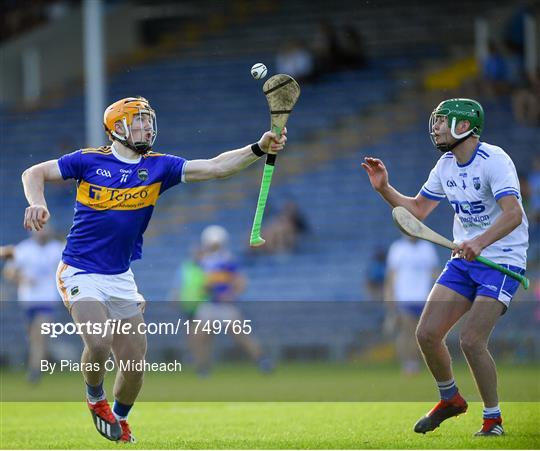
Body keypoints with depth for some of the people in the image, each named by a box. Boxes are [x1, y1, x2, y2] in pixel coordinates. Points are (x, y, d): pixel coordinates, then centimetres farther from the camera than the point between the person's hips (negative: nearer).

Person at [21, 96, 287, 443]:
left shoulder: (158, 167, 1)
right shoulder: (89, 161, -6)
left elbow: (214, 167, -8)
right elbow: (35, 173, 1)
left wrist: (259, 149, -21)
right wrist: (37, 203, -20)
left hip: (121, 279, 4)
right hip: (80, 273, -4)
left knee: (135, 364, 4)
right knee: (99, 342, -25)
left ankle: (119, 417, 33)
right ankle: (95, 398, 7)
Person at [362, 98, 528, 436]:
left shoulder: (494, 160, -19)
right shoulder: (446, 165, 7)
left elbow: (513, 214, -31)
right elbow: (418, 209, 19)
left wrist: (480, 242, -46)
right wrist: (384, 188, 3)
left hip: (502, 260, -8)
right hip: (463, 259, 8)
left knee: (471, 340, -19)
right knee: (427, 333, -2)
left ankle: (493, 419, -1)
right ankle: (450, 399, 23)